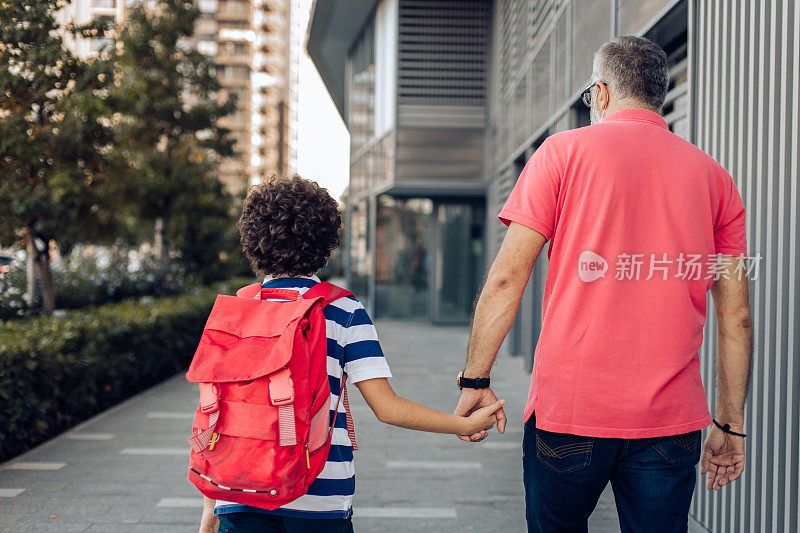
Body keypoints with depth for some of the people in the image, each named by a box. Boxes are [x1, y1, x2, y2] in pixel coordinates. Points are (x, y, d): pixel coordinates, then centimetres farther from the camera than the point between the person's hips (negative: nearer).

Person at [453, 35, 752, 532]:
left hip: (568, 405, -2)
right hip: (671, 417, 2)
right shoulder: (713, 175, 8)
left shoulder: (564, 150, 1)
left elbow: (506, 280, -5)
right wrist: (730, 425, 14)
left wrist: (475, 381, 2)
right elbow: (736, 316, 7)